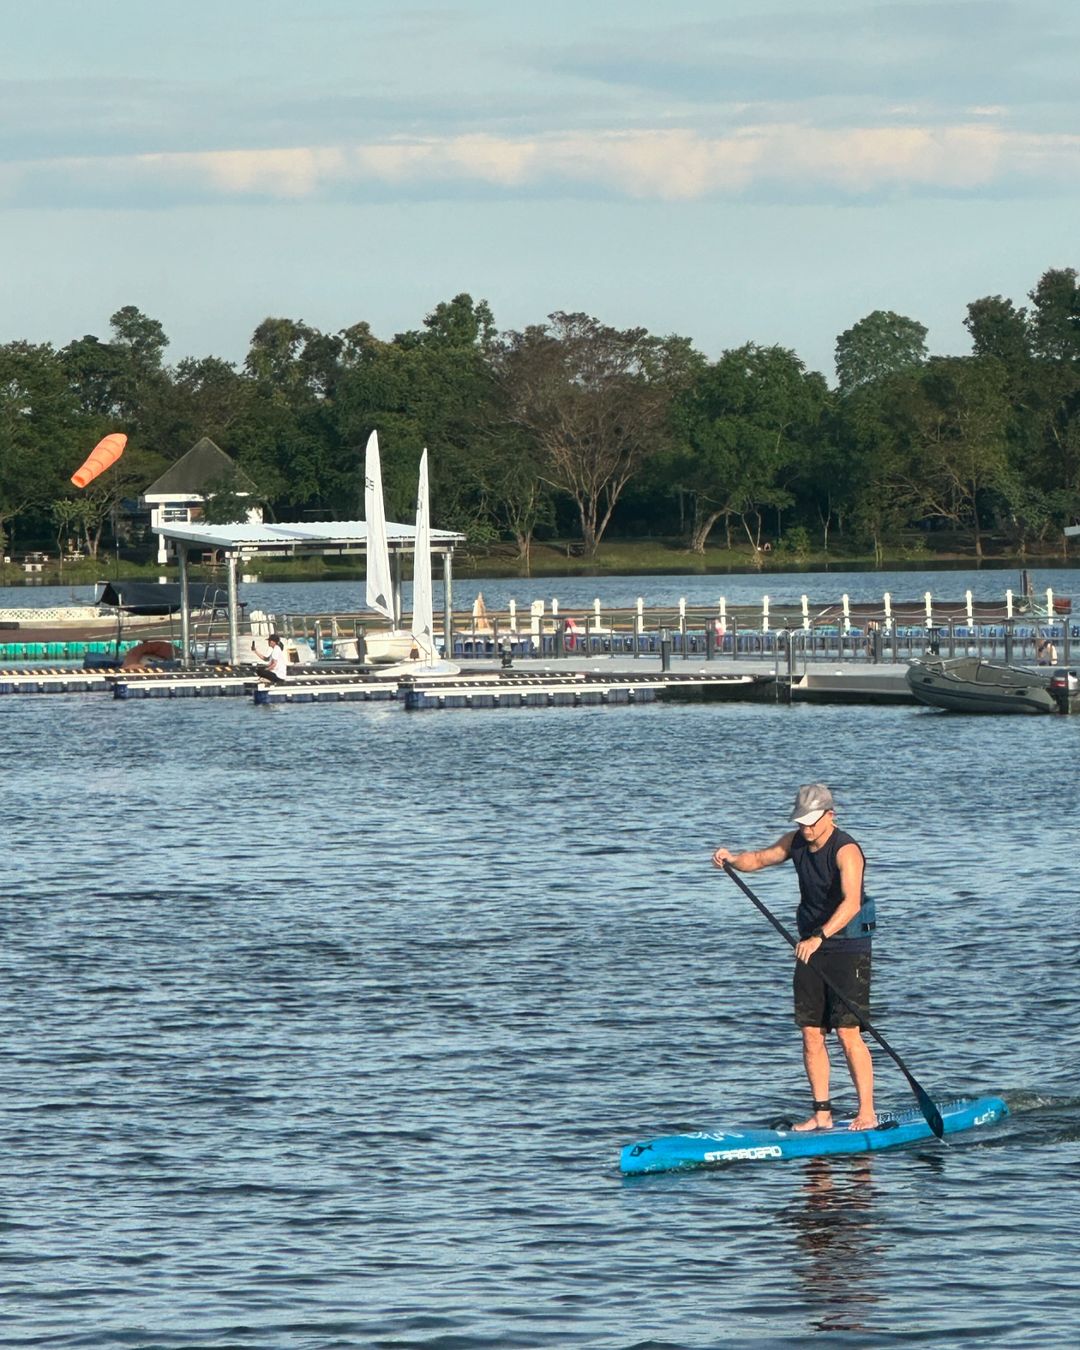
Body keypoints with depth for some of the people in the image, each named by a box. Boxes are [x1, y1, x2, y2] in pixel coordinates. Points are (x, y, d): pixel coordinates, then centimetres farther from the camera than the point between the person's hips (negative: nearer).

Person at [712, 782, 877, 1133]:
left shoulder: (846, 851, -20)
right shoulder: (796, 841, 4)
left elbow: (851, 903, -33)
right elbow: (760, 859, 16)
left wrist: (819, 937, -45)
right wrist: (732, 859, -7)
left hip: (847, 948, -7)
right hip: (810, 946, 7)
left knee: (848, 1033, -10)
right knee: (811, 1034, 5)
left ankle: (867, 1113, -4)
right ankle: (822, 1113, 10)